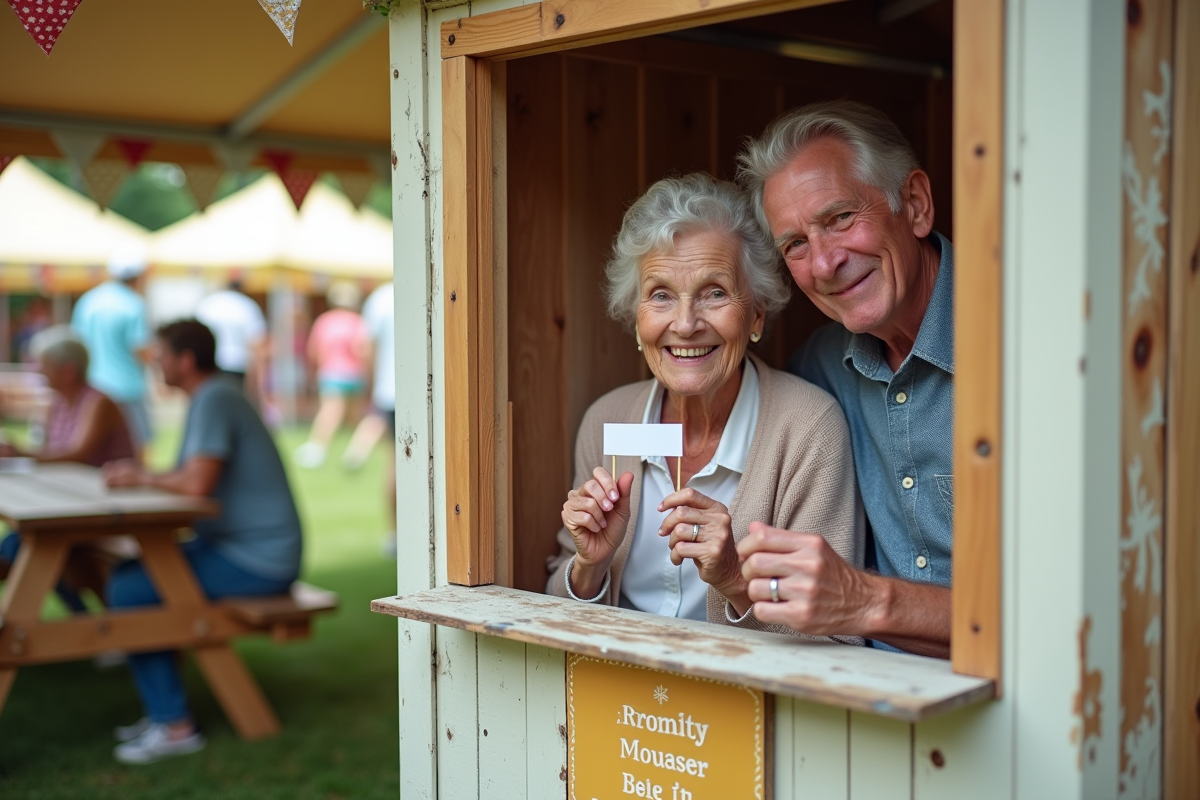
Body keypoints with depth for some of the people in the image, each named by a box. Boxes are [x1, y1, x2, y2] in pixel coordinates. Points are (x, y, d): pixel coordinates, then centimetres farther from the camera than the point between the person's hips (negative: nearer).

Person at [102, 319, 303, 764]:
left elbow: (197, 483, -27)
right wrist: (134, 474, 2)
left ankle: (175, 726, -7)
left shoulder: (215, 399, -17)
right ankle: (164, 710, 15)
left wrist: (142, 477, -10)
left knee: (128, 593, -14)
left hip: (256, 561, -11)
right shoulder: (212, 395, 15)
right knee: (126, 573, 14)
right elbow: (185, 476, 18)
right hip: (236, 545, 11)